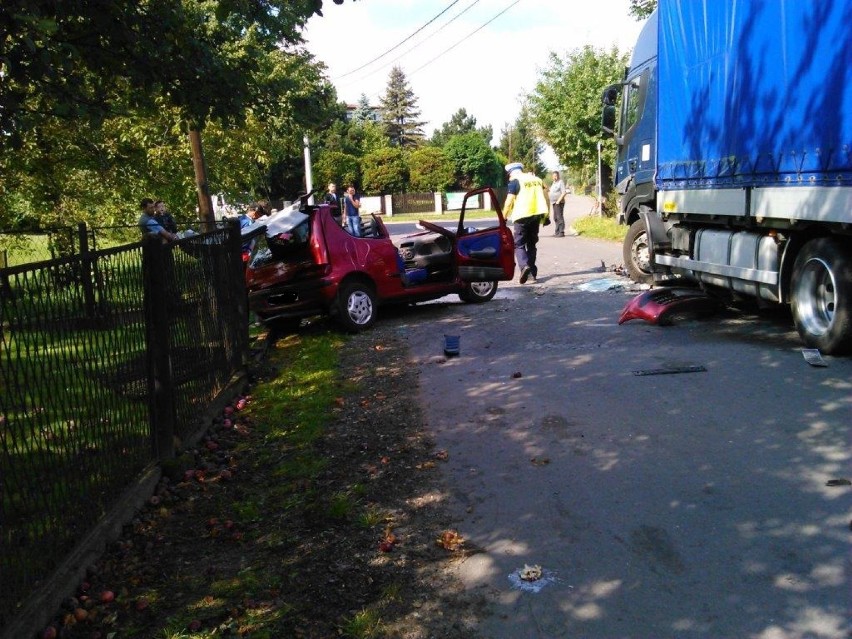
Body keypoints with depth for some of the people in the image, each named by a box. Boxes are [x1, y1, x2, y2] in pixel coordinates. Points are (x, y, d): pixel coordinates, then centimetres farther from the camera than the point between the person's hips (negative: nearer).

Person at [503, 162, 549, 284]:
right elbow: (546, 198, 15)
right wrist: (546, 216, 20)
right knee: (532, 243, 16)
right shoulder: (537, 179, 15)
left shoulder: (514, 182, -3)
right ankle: (532, 271, 17)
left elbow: (509, 202, -10)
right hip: (536, 214, 6)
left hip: (522, 216, -6)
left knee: (519, 244, 0)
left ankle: (524, 266, -24)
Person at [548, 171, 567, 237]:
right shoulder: (553, 183, 17)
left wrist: (558, 201, -19)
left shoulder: (560, 182, -10)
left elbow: (564, 192, -17)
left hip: (558, 203, -9)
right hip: (554, 203, 9)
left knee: (559, 217, -11)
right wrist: (551, 202, 16)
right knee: (555, 218, 11)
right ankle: (557, 232, 17)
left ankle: (561, 232, -11)